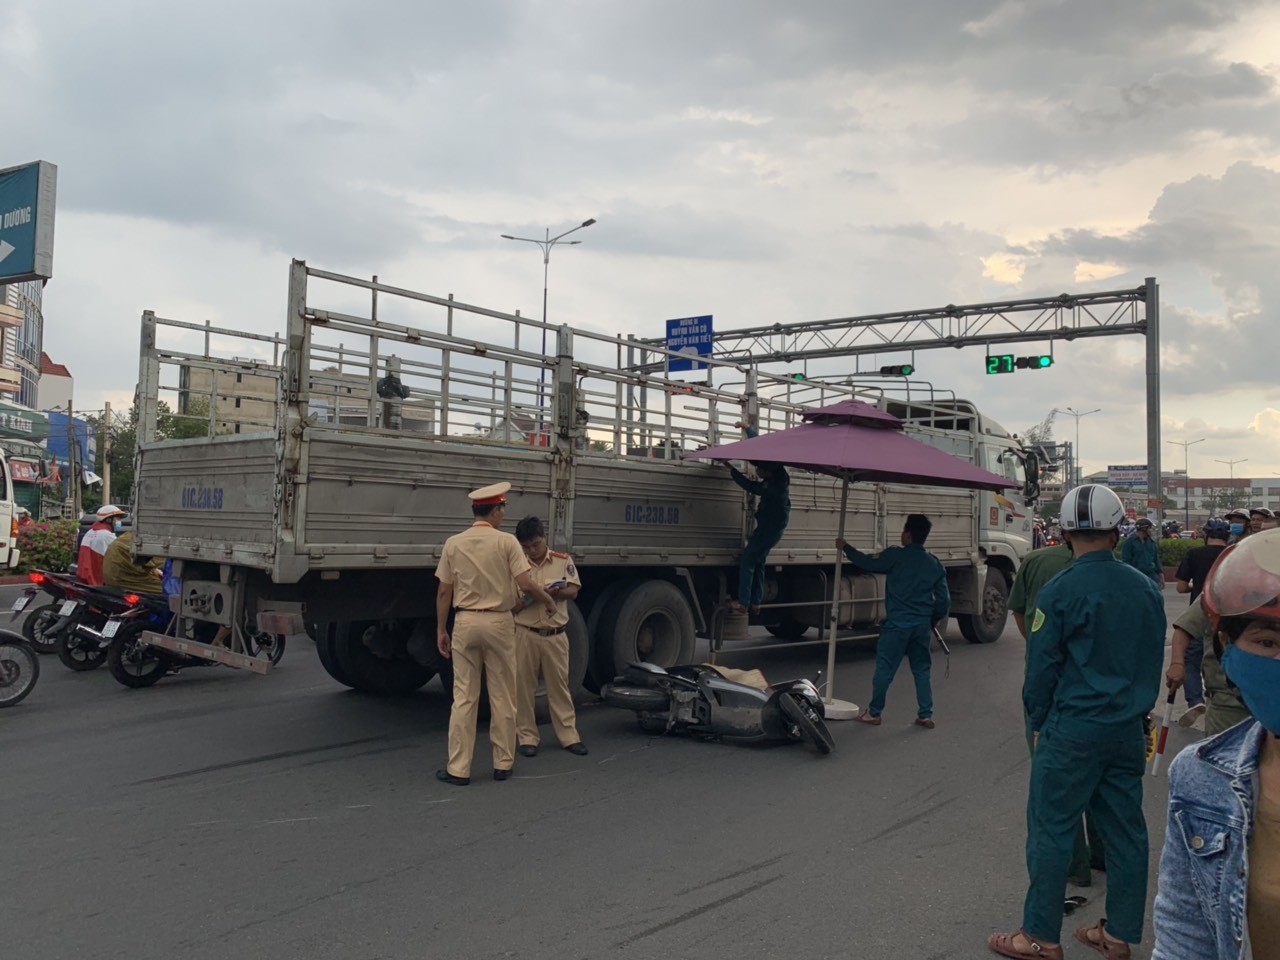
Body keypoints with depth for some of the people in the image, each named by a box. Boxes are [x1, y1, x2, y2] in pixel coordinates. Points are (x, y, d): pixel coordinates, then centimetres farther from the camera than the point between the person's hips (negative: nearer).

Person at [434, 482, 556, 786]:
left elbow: (444, 592, 3)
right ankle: (503, 763, 17)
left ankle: (458, 768, 8)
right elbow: (525, 583, -12)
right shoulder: (506, 542, -6)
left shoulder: (453, 544, 2)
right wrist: (548, 601, 5)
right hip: (498, 623, -2)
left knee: (464, 697, 6)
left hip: (465, 623, 2)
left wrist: (441, 630, 11)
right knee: (502, 697, 9)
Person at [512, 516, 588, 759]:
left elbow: (573, 591, -2)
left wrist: (554, 592, -20)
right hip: (526, 634, -1)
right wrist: (526, 598, -22)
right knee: (524, 687, 4)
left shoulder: (563, 561, 3)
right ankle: (526, 737, 13)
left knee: (559, 685, 7)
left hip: (556, 635, 1)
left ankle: (569, 735, 13)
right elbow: (511, 606, -2)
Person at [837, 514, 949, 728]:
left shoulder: (895, 556, -8)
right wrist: (932, 621, 22)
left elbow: (870, 564, 6)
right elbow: (944, 600, 8)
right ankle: (925, 716, 14)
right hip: (923, 626, 5)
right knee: (922, 670, 13)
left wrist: (846, 547, 17)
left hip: (897, 624, -4)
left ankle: (873, 713, 12)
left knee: (884, 669, 4)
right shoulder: (934, 564, 7)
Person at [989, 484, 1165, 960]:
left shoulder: (1060, 591, -14)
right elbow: (1154, 661, 12)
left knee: (1052, 830, 3)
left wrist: (1039, 720, 4)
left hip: (1074, 730, -6)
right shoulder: (1146, 589, 4)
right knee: (1125, 831, 14)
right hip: (1129, 732, 6)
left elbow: (1041, 668, -10)